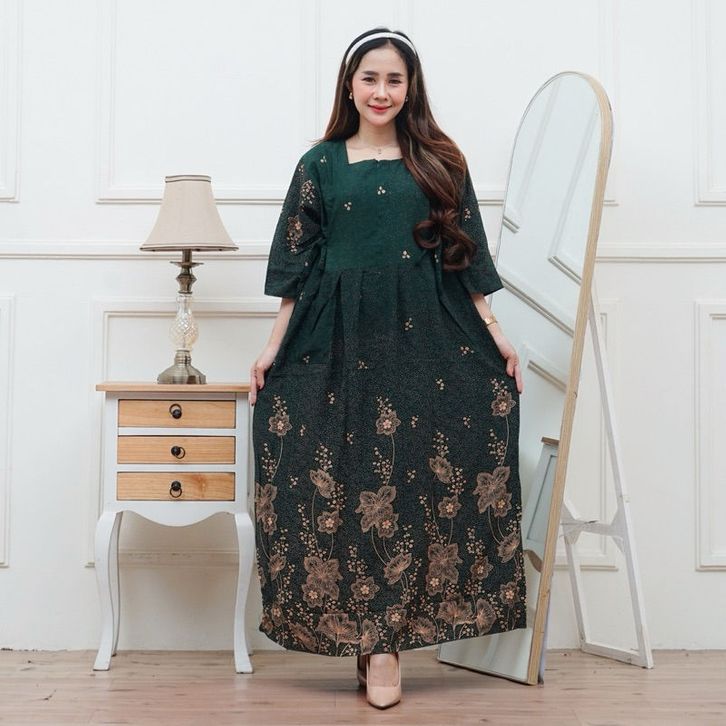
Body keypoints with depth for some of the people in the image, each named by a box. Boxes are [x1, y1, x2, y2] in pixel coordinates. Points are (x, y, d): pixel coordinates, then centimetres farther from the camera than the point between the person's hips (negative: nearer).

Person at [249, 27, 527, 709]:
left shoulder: (439, 163, 9)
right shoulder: (320, 164, 9)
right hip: (339, 344, 0)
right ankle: (371, 638, 11)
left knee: (412, 482, -3)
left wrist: (496, 336, 5)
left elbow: (463, 260, 10)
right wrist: (273, 348, 4)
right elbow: (297, 267, 8)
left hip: (425, 343, 0)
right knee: (341, 483, 0)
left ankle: (385, 640, 5)